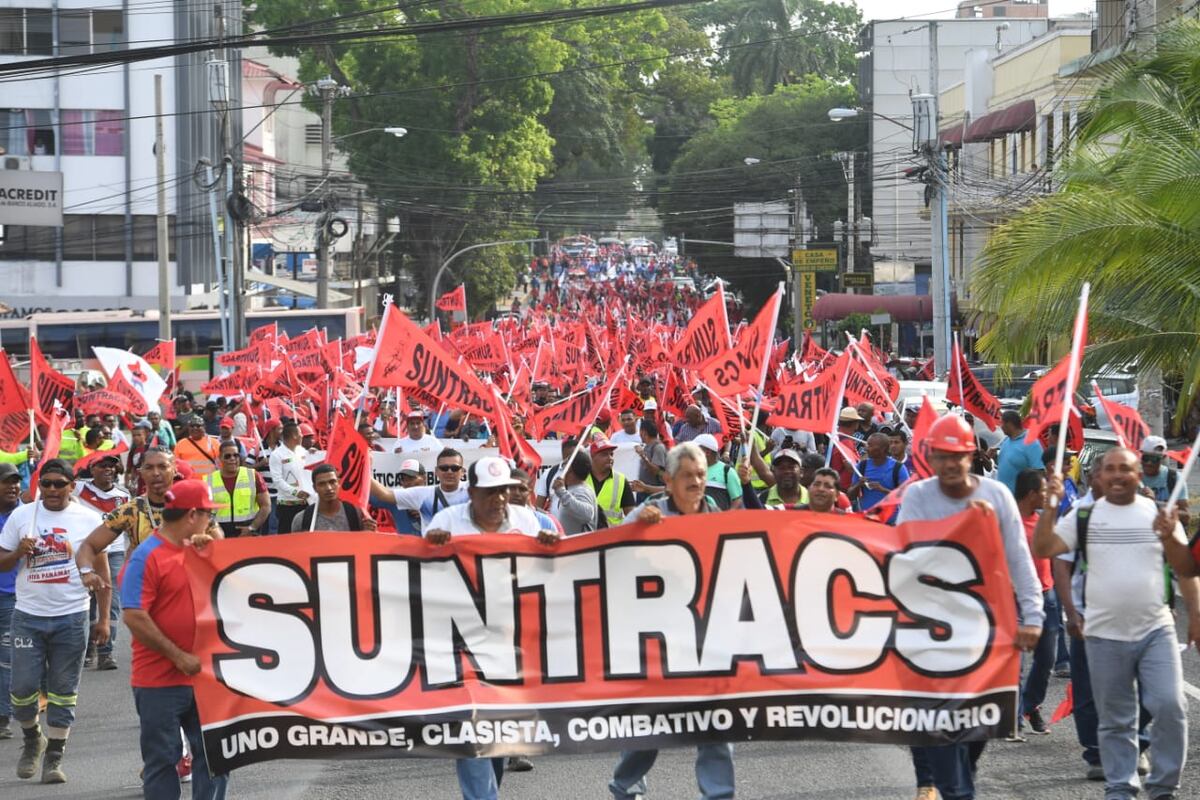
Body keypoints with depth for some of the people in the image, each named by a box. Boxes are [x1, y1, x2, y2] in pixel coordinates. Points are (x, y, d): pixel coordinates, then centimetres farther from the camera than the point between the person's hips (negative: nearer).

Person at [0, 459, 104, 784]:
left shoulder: (88, 519, 1)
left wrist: (103, 618, 1)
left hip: (71, 618, -1)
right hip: (28, 616, 1)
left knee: (63, 691, 4)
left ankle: (54, 757, 14)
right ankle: (32, 738, 27)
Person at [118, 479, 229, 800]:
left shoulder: (197, 550, 10)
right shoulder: (147, 557, -12)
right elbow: (134, 617, -18)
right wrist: (179, 657, -17)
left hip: (200, 675, 7)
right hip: (159, 680, -7)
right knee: (163, 759, 2)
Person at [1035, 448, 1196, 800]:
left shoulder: (1160, 513, 5)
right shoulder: (1084, 516, 5)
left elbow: (1187, 569, 5)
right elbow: (1043, 548, -4)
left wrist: (1169, 537, -13)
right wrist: (1051, 505, -11)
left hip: (1156, 630, 0)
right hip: (1104, 635, 0)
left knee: (1170, 708, -9)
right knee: (1115, 719, 7)